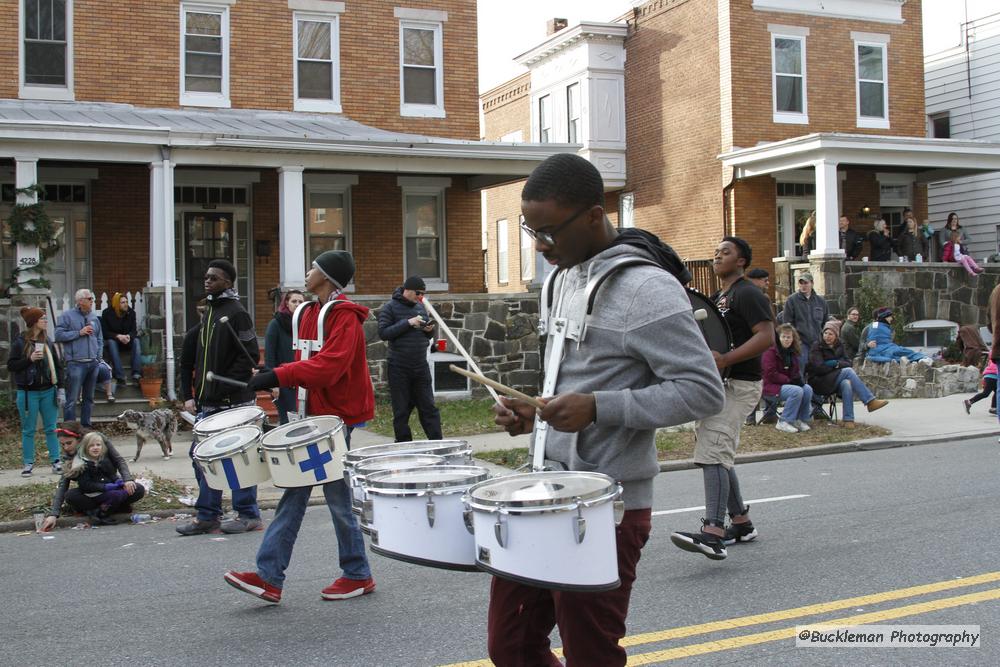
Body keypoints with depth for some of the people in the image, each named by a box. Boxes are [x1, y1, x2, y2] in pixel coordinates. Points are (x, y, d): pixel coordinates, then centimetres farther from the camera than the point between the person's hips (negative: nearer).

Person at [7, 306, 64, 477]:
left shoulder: (47, 341, 7)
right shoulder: (20, 342, -5)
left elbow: (57, 365, 11)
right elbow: (11, 365, -6)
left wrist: (60, 388, 6)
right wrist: (30, 359, -18)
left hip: (48, 391, 3)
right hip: (28, 393, -3)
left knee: (51, 429, 6)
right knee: (28, 430, 5)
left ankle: (55, 461, 11)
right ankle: (28, 464, 13)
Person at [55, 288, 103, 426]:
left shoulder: (94, 318, 15)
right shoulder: (67, 315, -1)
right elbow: (59, 335, -9)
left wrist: (99, 356, 9)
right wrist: (79, 333, -12)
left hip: (93, 363, 6)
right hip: (76, 363, -6)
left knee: (89, 398, 12)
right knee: (72, 399, -7)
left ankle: (86, 425, 20)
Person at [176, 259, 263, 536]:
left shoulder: (237, 313, -9)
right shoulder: (209, 313, 16)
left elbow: (250, 356, -17)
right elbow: (190, 357, 21)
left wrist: (225, 386, -19)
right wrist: (190, 394, 14)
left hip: (235, 402, -8)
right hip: (209, 402, 9)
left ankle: (248, 515, 9)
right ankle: (207, 516, 18)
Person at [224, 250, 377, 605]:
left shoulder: (345, 316, -13)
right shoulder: (309, 312, 14)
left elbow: (329, 365, -26)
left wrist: (279, 376, -30)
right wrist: (276, 377, 5)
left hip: (338, 416, -8)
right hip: (314, 414, 9)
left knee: (337, 497, 0)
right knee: (293, 494, 5)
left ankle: (358, 575, 16)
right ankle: (269, 578, 6)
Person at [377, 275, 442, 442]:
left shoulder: (420, 307, 11)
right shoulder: (390, 308, -5)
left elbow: (429, 335, 19)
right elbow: (383, 333, -14)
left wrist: (429, 330, -5)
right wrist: (408, 323, -20)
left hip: (421, 367, 4)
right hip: (399, 370, -4)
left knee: (429, 408, 5)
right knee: (401, 411, 3)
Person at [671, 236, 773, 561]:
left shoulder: (747, 294, -9)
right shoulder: (717, 297, 20)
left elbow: (766, 337, -20)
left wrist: (724, 360, -28)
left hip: (736, 385, -10)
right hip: (714, 385, 10)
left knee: (712, 454, -21)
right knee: (720, 456, 14)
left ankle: (712, 534, -28)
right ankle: (741, 522, 24)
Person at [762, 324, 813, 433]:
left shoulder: (792, 353, 14)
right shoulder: (770, 352, -12)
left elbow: (795, 372, 20)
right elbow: (771, 375, -18)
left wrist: (798, 378, -5)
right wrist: (789, 380, -19)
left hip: (786, 384, 8)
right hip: (771, 387, -8)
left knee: (808, 389, -18)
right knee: (797, 391, -30)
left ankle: (801, 419, -3)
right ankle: (783, 422, -20)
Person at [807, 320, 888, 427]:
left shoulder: (839, 346, 15)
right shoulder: (817, 347, -3)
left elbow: (848, 363, 6)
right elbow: (819, 368, -15)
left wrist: (837, 363, -14)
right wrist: (838, 366, -6)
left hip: (834, 382, 5)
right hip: (819, 382, -5)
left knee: (846, 383, -33)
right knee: (848, 371, -26)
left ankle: (848, 419, -36)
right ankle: (870, 401, -28)